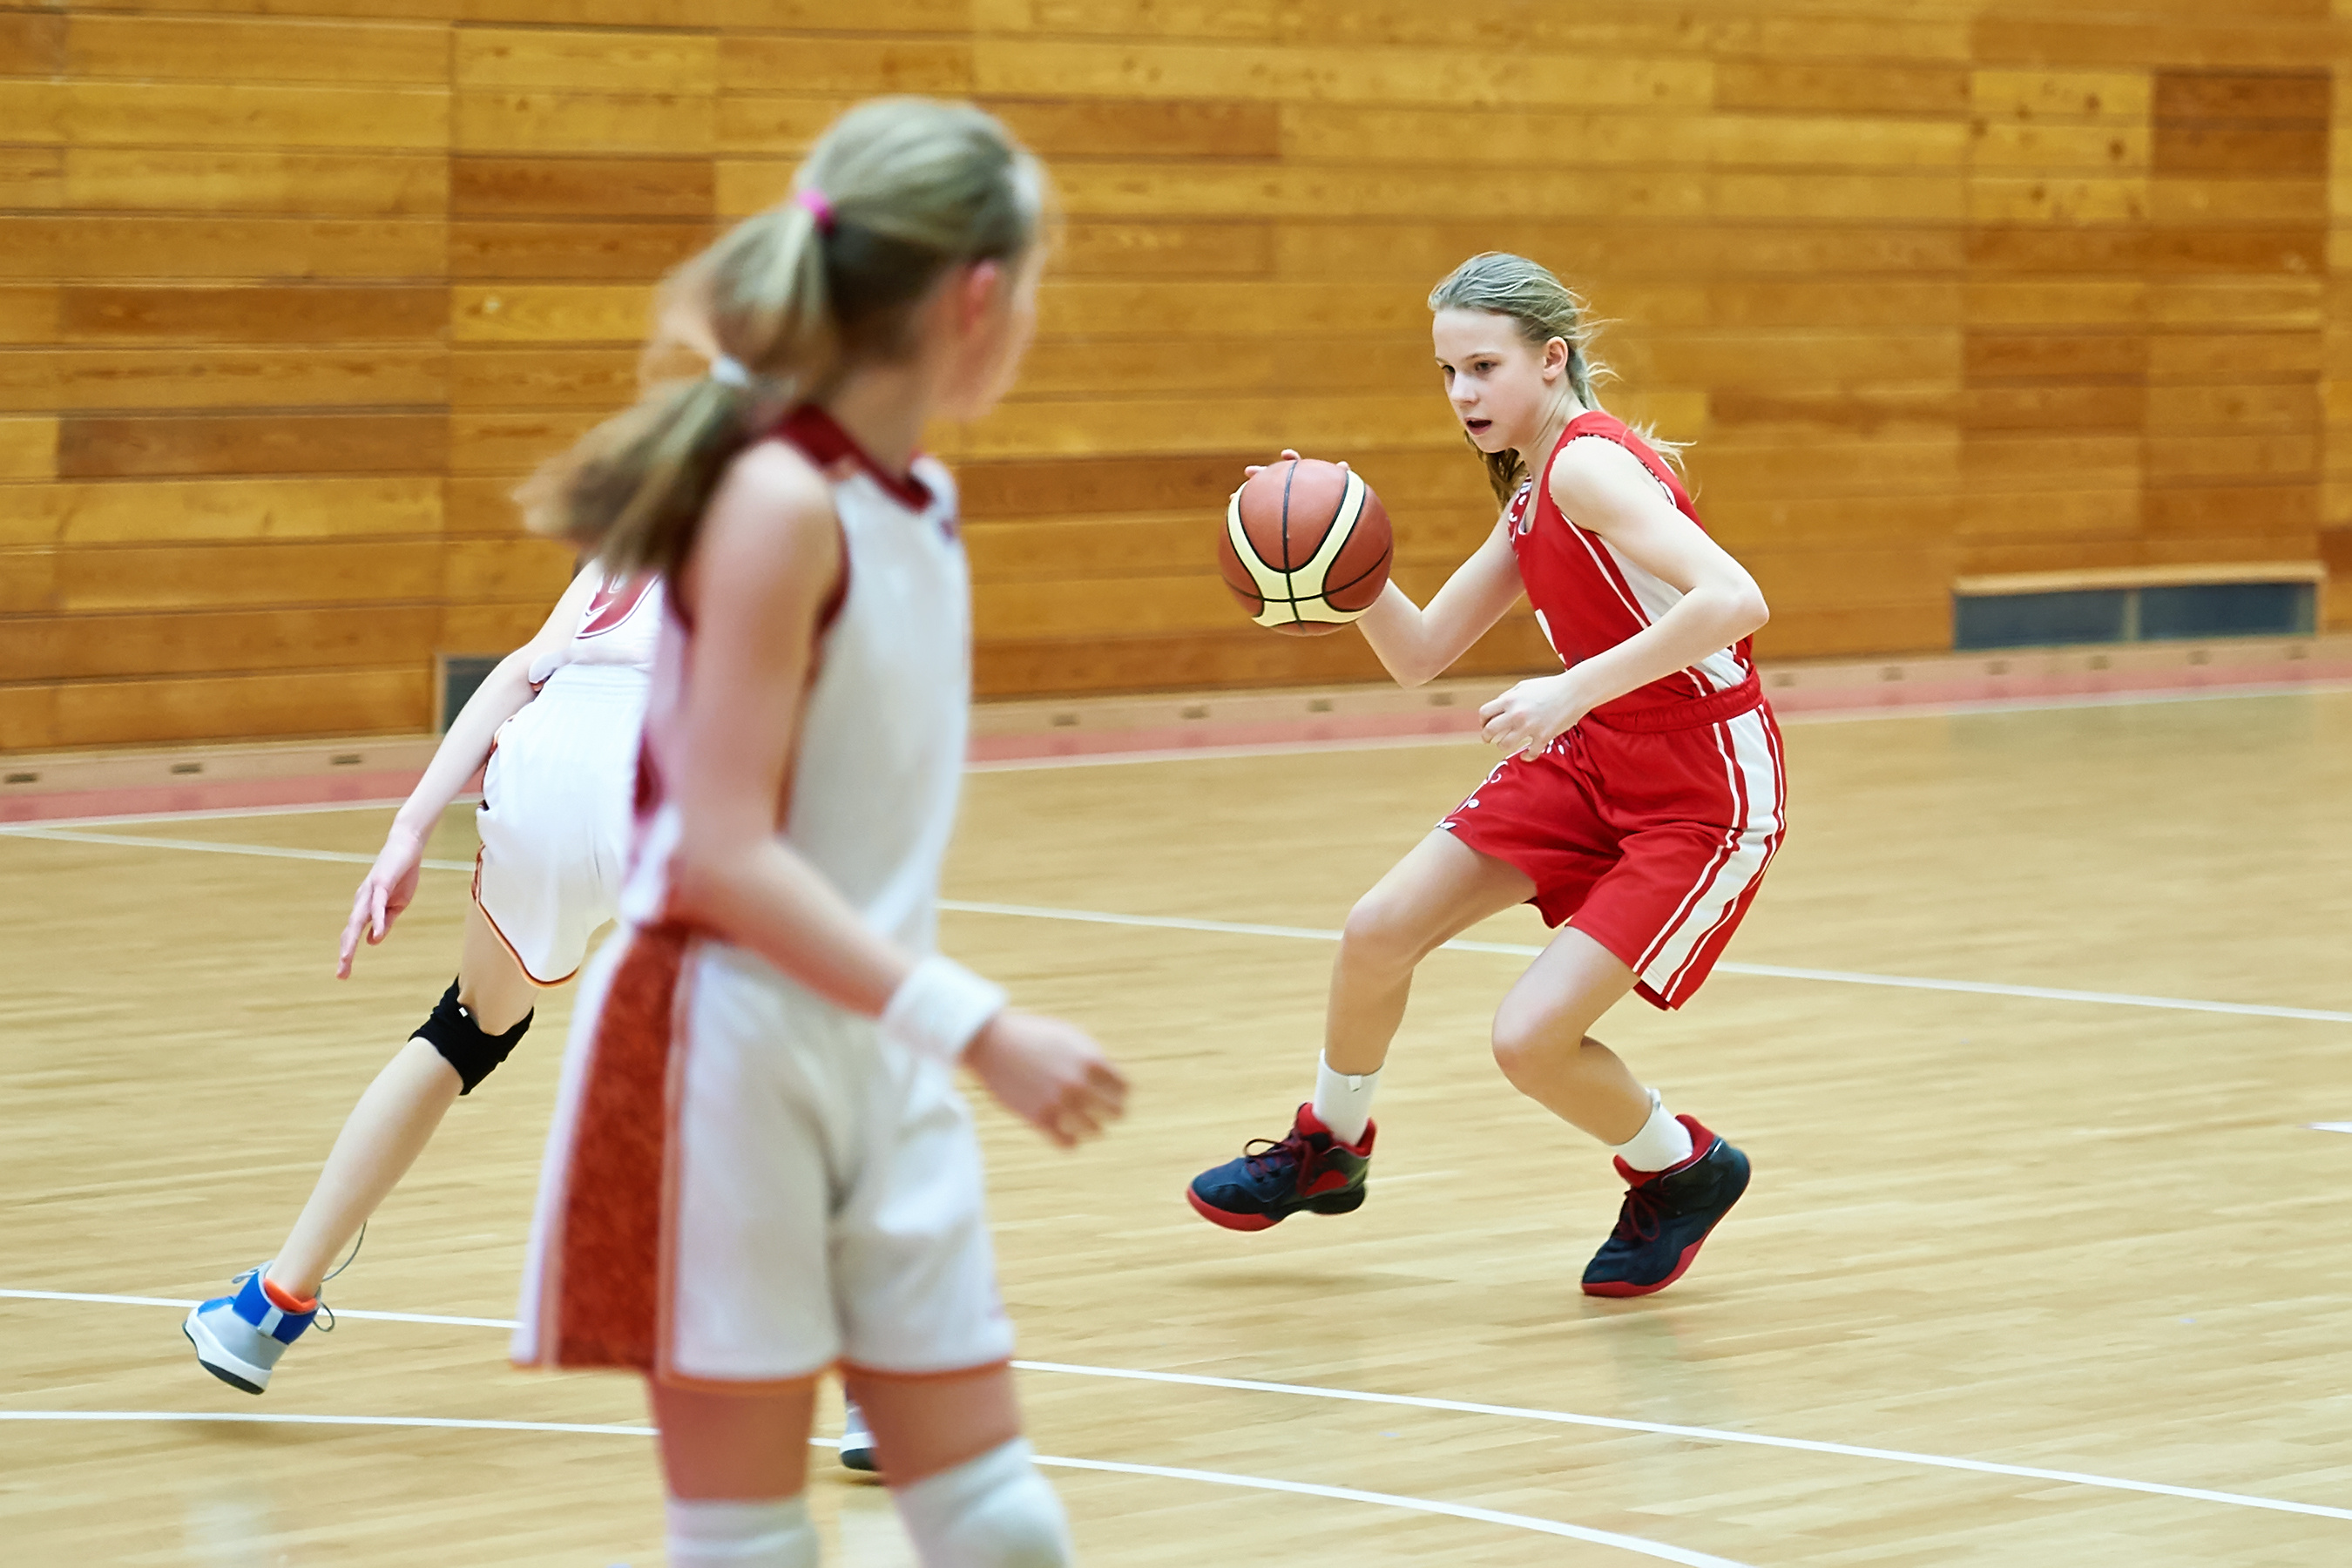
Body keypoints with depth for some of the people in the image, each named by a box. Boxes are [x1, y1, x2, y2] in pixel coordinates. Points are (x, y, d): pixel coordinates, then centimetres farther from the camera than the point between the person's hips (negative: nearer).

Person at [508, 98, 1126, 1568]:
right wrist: (979, 1027, -26)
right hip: (731, 1059, -8)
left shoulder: (923, 502, 8)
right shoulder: (779, 502, -17)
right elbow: (727, 857, -22)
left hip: (883, 1062, 8)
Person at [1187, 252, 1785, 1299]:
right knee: (1377, 929, 2)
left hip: (1706, 797, -9)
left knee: (1529, 1037, -15)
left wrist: (1572, 689, -36)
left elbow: (1735, 599, -35)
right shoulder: (1529, 503, 8)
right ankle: (1326, 1150, 28)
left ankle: (1683, 1174, 15)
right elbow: (1418, 656, 12)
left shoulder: (1589, 465, -22)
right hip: (1592, 763, 9)